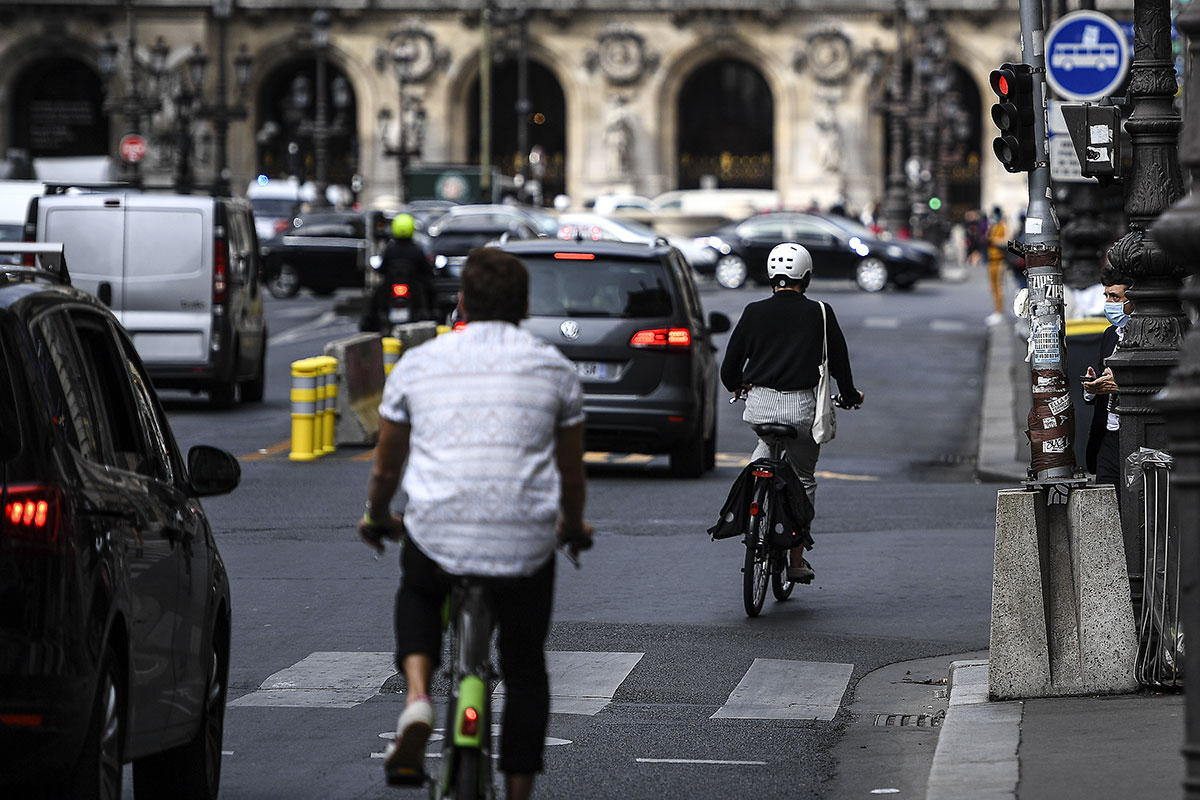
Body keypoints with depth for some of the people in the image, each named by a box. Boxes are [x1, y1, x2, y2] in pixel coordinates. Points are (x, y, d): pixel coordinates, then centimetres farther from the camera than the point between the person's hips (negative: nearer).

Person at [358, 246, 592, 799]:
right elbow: (571, 472, 20)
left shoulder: (417, 364, 10)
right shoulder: (554, 368, 10)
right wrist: (573, 525, 40)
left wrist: (376, 519, 39)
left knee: (417, 595, 33)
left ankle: (417, 698, 7)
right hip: (525, 545, 0)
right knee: (526, 671, 20)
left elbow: (385, 470, 18)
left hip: (436, 536, 0)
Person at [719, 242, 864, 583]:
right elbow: (839, 362, 8)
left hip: (760, 403, 1)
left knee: (764, 447, 35)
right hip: (802, 406, -1)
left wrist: (737, 386, 29)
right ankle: (797, 560, 12)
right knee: (803, 479, 12)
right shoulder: (820, 314, -1)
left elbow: (729, 367, 6)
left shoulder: (754, 312, 2)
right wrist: (850, 395, 27)